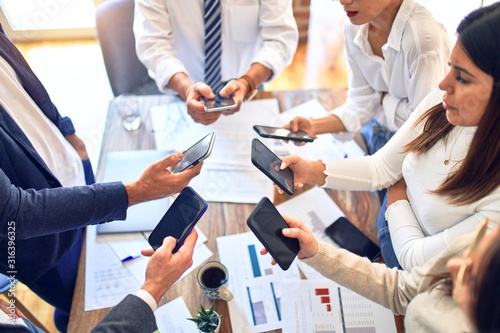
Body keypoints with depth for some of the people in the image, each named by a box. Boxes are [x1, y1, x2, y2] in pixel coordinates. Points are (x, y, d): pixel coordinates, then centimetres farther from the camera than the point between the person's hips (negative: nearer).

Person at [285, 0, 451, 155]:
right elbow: (361, 103, -7)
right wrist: (315, 126, -21)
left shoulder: (424, 35, -29)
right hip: (375, 135, 5)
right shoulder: (354, 27, -9)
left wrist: (383, 100, -7)